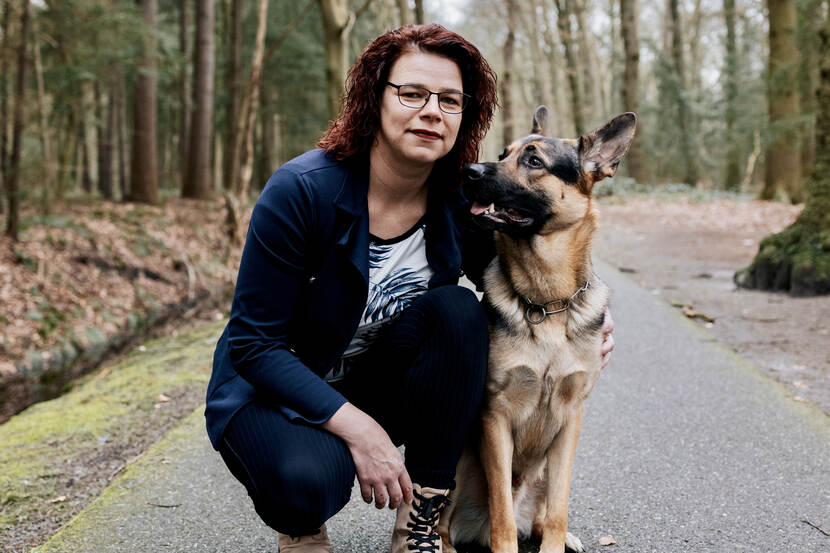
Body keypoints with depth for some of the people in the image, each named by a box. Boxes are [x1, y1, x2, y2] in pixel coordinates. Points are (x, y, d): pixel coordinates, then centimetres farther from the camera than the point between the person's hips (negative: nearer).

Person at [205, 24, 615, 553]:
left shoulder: (464, 204, -10)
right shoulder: (303, 190, -23)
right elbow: (254, 343, -20)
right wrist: (356, 428, -29)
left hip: (377, 384, 5)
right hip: (273, 389, -4)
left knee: (457, 309, -24)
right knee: (309, 478, -37)